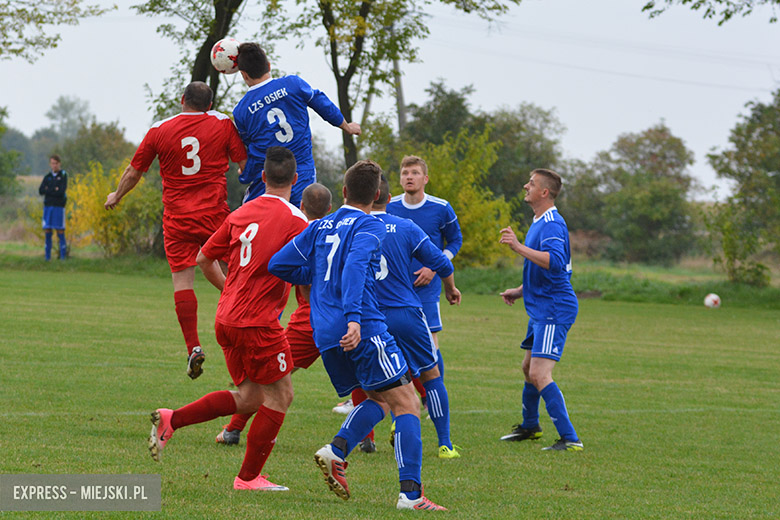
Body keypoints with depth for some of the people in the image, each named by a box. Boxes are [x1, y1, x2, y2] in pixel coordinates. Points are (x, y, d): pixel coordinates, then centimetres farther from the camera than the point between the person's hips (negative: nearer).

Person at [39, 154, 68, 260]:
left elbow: (61, 192, -12)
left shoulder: (63, 175, -1)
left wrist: (48, 190, -6)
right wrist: (54, 190, -11)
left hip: (59, 207, -4)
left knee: (60, 232, -3)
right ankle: (48, 257, 6)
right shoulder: (47, 177, 12)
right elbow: (41, 191, 0)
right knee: (47, 232, 2)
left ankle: (63, 256, 1)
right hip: (48, 207, 4)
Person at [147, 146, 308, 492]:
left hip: (227, 318, 7)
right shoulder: (294, 220, -9)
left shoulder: (241, 213, 10)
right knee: (279, 395, 5)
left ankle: (171, 420, 6)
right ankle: (248, 477, 8)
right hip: (258, 321, -7)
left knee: (249, 396, 16)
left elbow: (204, 259, 15)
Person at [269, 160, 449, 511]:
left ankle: (337, 451, -6)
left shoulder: (320, 227, 17)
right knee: (406, 403, -2)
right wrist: (354, 319, -31)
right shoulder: (369, 226, -3)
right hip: (364, 329, -7)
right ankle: (410, 493, -13)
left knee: (381, 399, 19)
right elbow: (354, 267, -21)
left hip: (325, 336, 7)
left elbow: (278, 265, 17)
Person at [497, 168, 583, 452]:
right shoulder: (539, 223, 17)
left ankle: (570, 439, -19)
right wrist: (519, 291, 20)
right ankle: (529, 426, 44)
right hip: (541, 310, 11)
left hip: (554, 310, -11)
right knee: (528, 368, 25)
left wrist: (518, 246, -35)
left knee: (539, 375, -19)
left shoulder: (552, 224, -18)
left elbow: (554, 262, -36)